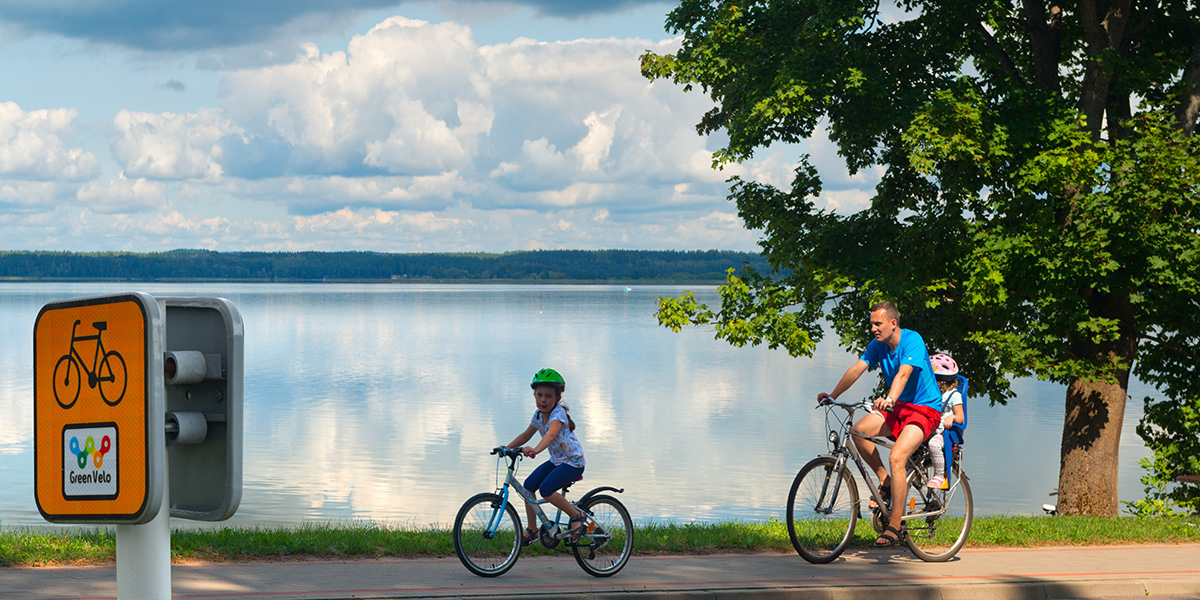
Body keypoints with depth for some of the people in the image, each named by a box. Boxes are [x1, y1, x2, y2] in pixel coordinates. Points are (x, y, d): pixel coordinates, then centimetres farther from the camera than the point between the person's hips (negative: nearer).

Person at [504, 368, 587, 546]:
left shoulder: (558, 413, -24)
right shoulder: (538, 414, 0)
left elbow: (551, 434, -43)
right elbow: (526, 435, 15)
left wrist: (535, 450, -60)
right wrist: (507, 448, 2)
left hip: (573, 462, -8)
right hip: (556, 460, 8)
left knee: (546, 489, -25)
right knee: (528, 485, -3)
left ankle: (576, 516, -6)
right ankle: (531, 529, 10)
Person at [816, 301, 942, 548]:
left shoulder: (913, 341, -19)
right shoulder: (877, 346, 2)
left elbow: (903, 374, -34)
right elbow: (857, 369, -7)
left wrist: (889, 399, -51)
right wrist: (832, 395, -19)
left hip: (925, 409, -7)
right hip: (897, 406, 7)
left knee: (896, 457, -26)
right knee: (859, 430, -18)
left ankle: (895, 527, -20)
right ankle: (885, 482, 3)